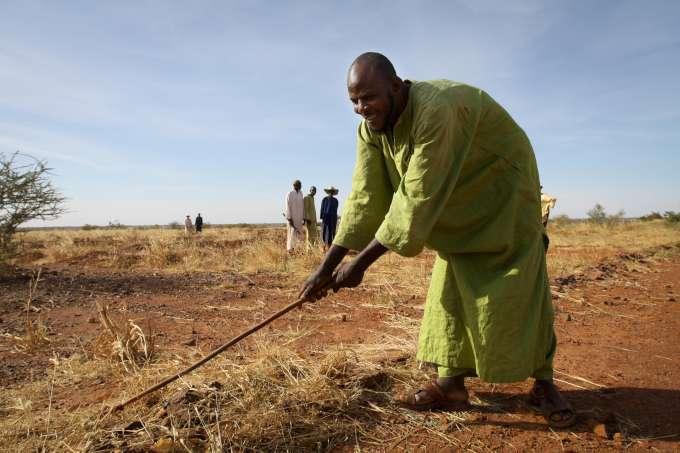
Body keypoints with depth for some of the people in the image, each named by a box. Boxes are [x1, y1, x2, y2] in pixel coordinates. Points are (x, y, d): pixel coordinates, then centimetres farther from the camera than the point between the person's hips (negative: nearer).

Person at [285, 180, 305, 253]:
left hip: (299, 218, 6)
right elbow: (288, 207, -10)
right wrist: (289, 218, -16)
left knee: (299, 234, 6)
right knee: (292, 233, -7)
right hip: (292, 218, -6)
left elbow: (302, 206, 14)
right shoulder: (289, 194, -6)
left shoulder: (300, 194, 12)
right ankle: (290, 250, -2)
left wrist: (303, 217, 10)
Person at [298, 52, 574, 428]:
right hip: (457, 206, 7)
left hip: (504, 194, -6)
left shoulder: (437, 110, -37)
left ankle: (543, 383, 15)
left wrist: (359, 264, -34)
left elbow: (417, 200, -38)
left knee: (520, 288, -3)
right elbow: (364, 199, -15)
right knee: (450, 289, 3)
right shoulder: (371, 129, -12)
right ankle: (451, 382, 13)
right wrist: (326, 266, -20)